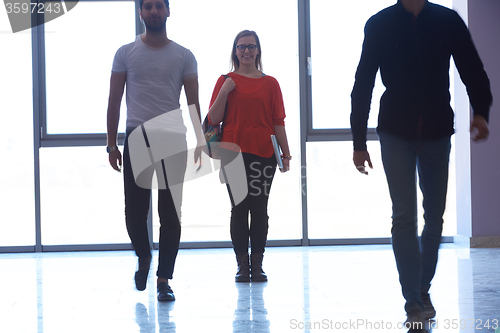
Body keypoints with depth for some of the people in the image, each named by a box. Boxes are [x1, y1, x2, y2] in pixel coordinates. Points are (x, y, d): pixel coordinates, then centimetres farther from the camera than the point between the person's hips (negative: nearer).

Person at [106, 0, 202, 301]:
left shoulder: (184, 56, 6)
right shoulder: (126, 53, 6)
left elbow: (193, 103, 5)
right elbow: (114, 101, 7)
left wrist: (198, 142, -5)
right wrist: (111, 144, 1)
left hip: (173, 140, 0)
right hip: (137, 138, 0)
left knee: (170, 214, -1)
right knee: (134, 211, -1)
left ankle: (164, 279, 6)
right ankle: (144, 257, 29)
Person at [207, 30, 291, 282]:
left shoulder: (270, 83, 9)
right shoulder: (226, 81, 7)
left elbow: (278, 122, 8)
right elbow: (213, 119, 3)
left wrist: (286, 153, 2)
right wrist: (224, 92, -9)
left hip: (264, 152, 1)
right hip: (234, 151, -1)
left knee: (259, 209, 1)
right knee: (239, 208, -1)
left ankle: (257, 265, 7)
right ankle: (242, 266, 4)